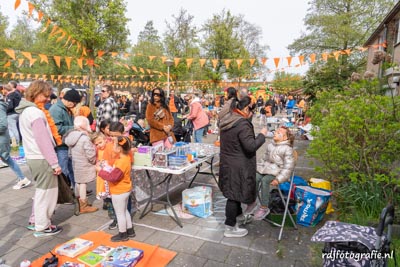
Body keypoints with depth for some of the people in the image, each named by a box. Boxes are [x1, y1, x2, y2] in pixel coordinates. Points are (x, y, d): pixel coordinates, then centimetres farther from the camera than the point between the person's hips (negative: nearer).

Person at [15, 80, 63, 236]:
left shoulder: (25, 111, 12)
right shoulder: (35, 113, -19)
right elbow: (43, 141, -22)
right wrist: (54, 163, -18)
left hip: (32, 157, 9)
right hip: (42, 159, -9)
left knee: (41, 190, 22)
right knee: (47, 192, 4)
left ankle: (37, 220, 34)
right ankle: (42, 227, 16)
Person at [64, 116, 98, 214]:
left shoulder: (71, 136, 4)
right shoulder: (85, 138, -23)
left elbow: (70, 152, 12)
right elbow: (91, 155, -22)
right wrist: (94, 162, -3)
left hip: (76, 164, 8)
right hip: (84, 166, -8)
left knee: (78, 183, 18)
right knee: (83, 184, 1)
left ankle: (78, 202, 32)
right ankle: (83, 206, 11)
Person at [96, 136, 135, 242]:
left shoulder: (121, 162, -29)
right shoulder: (125, 158, 2)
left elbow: (112, 177, -28)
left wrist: (100, 170, -19)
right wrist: (106, 167, 2)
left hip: (119, 192, -10)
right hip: (124, 190, 10)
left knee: (120, 213, 7)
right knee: (124, 211, 22)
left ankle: (123, 234, 23)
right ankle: (130, 231, 34)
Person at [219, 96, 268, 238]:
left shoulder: (227, 120, 4)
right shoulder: (243, 124, -23)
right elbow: (251, 146, -25)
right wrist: (262, 135, -11)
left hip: (226, 162, 9)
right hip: (238, 166, -9)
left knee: (234, 192, 24)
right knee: (234, 194, 3)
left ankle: (238, 214, 45)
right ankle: (230, 228, 16)